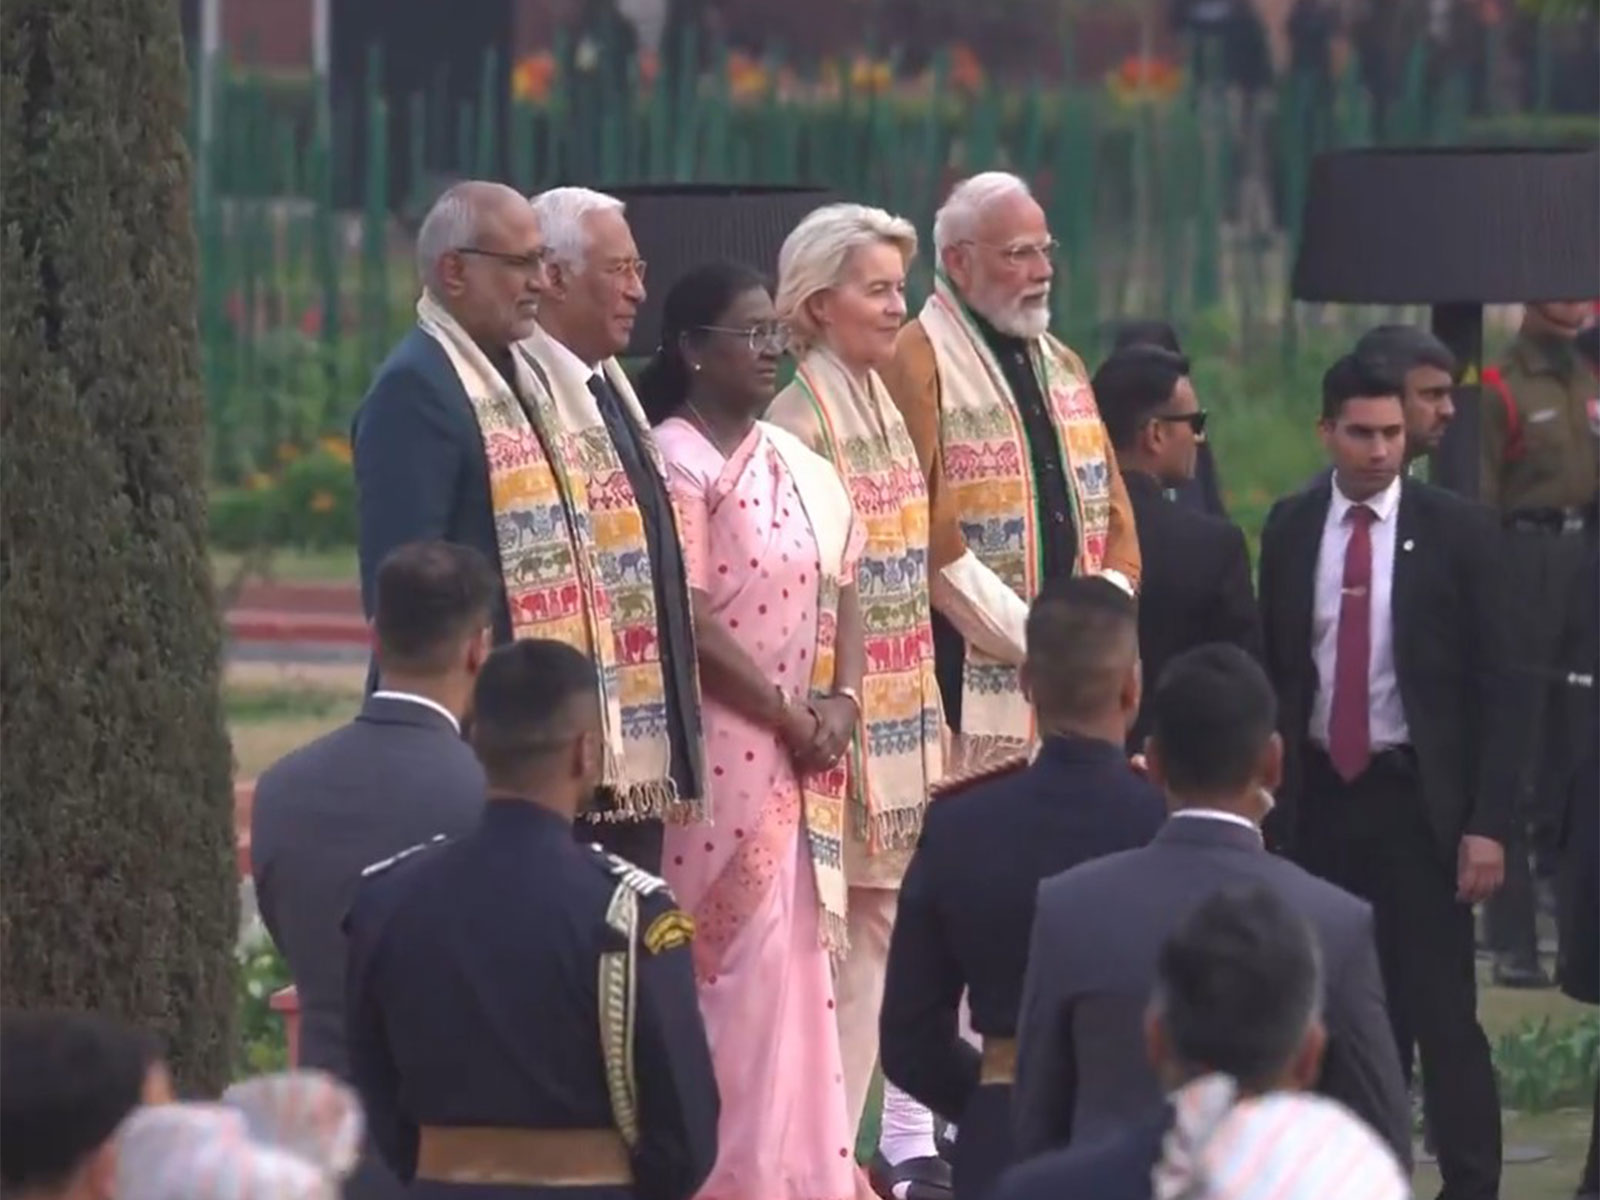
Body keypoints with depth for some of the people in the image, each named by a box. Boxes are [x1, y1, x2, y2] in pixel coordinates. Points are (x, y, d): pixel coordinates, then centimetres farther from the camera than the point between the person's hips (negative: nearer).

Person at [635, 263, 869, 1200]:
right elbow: (688, 626, -16)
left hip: (810, 751, 7)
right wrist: (789, 717, -11)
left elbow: (843, 588, 17)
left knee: (802, 955, 8)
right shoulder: (677, 465, -10)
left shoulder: (799, 466, 13)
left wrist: (842, 701, -1)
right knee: (739, 960, -6)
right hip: (723, 748, -7)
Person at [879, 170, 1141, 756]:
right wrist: (1030, 635, -15)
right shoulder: (917, 365, -7)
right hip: (970, 676, -7)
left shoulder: (1062, 367, 18)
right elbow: (925, 523, -14)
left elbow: (1113, 506, 18)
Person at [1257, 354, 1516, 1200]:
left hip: (1418, 800, -3)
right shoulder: (1291, 530, 5)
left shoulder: (1456, 532, -4)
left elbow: (1492, 686, -4)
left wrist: (1487, 824, -10)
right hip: (1319, 795, 3)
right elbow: (1272, 670, 9)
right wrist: (1265, 800, 4)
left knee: (1441, 1008, -6)